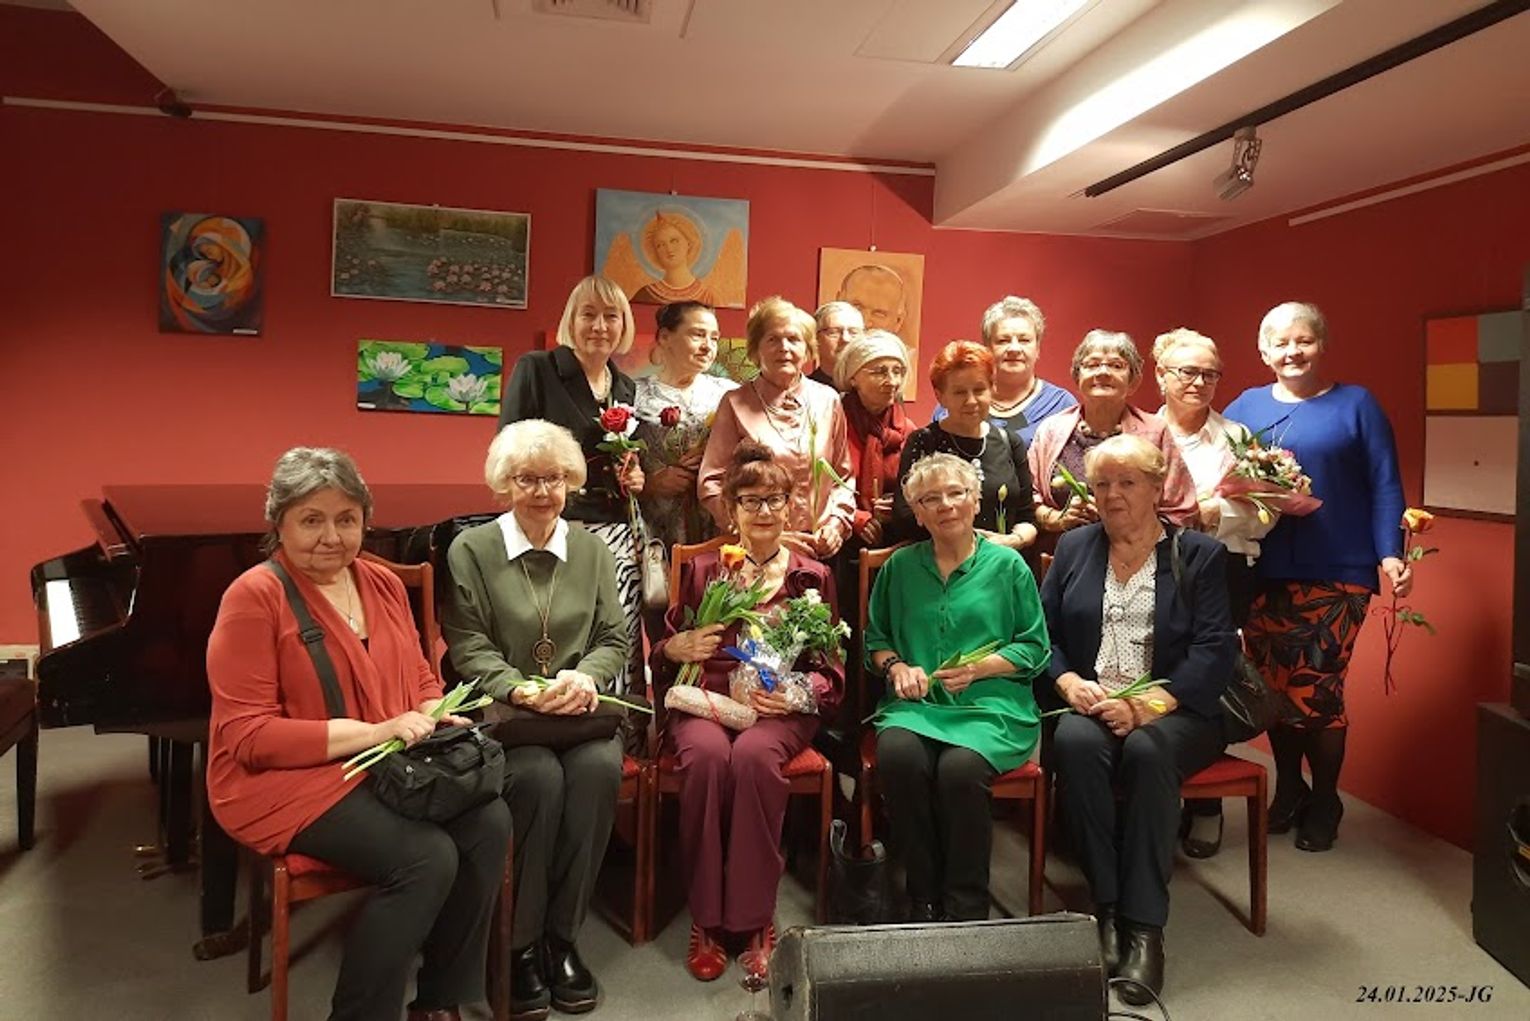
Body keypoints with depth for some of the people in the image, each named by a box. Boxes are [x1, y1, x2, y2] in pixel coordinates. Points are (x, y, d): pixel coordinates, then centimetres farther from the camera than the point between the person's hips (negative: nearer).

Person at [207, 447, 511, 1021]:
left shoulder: (384, 585, 10)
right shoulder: (254, 597, -12)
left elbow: (421, 680, 19)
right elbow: (247, 736, -17)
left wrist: (437, 717, -6)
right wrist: (374, 732, -23)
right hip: (289, 780, -6)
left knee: (489, 821, -18)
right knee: (427, 857, -27)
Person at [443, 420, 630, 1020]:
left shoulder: (592, 550, 13)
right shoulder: (471, 549, 3)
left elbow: (615, 639, 9)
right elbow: (468, 645, -4)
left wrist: (585, 677, -13)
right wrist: (521, 690, -20)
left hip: (579, 712, 3)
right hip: (501, 711, -2)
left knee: (600, 767, -29)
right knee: (539, 776, -32)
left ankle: (561, 936, -14)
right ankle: (520, 943, -13)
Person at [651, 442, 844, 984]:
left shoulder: (813, 577, 15)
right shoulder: (700, 569, 17)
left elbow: (831, 670, 10)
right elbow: (661, 655, 16)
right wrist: (677, 647, -8)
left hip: (780, 709, -1)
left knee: (754, 755, -36)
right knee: (707, 755, -34)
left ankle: (755, 922, -24)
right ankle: (705, 920, -22)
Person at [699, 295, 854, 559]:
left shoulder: (827, 400, 7)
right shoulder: (736, 404, -1)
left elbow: (843, 477, 15)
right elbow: (711, 484, -5)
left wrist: (836, 523, -1)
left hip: (820, 548, 3)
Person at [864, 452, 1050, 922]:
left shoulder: (1007, 565, 8)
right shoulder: (900, 566, 14)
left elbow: (1034, 647, 8)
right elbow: (875, 637, 22)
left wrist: (979, 667, -8)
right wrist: (895, 666, 0)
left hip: (990, 706, -2)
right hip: (917, 703, 2)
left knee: (960, 767, -33)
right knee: (897, 755, -32)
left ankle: (966, 909, -12)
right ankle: (922, 899, -14)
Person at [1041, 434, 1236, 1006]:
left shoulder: (1199, 554, 7)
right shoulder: (1073, 548, 16)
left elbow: (1214, 652, -4)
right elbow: (1042, 632, 11)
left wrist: (1149, 703, -17)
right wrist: (1070, 683, -10)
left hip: (1172, 711, -2)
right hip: (1088, 705, 2)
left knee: (1148, 750, -35)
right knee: (1075, 743, -33)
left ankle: (1145, 926, -29)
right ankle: (1107, 907, -22)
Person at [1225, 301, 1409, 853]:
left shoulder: (1356, 404, 5)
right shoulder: (1247, 406, 12)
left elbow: (1384, 487, 0)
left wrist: (1391, 554, -10)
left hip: (1336, 574, -2)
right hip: (1263, 575, 3)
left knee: (1318, 693, -4)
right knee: (1275, 688, 7)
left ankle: (1324, 801, 18)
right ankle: (1288, 789, 28)